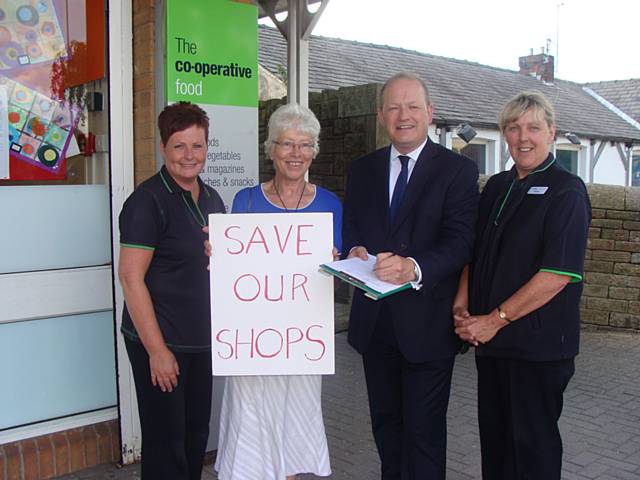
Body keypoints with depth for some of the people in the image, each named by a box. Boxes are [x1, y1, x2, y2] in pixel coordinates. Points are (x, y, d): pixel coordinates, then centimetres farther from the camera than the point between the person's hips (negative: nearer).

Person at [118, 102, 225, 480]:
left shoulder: (212, 199, 9)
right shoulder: (148, 201, -13)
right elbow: (131, 277, -17)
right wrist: (157, 349, -18)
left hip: (202, 340, 7)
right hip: (161, 342, -7)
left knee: (197, 436, 17)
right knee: (166, 442, 6)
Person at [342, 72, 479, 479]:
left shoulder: (458, 170, -6)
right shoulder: (362, 170, 9)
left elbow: (460, 242, -15)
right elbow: (351, 228, 12)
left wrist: (414, 267, -33)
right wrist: (354, 250, -12)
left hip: (426, 322, -4)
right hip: (374, 320, 5)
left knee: (424, 431, 5)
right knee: (385, 423, 20)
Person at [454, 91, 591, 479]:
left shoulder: (566, 191, -9)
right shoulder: (496, 188, 12)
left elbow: (558, 273, -18)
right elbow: (474, 253, 15)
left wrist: (495, 319, -17)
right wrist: (462, 306, -1)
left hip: (539, 343, -6)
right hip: (489, 338, 6)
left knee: (532, 444, 8)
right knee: (494, 435, 16)